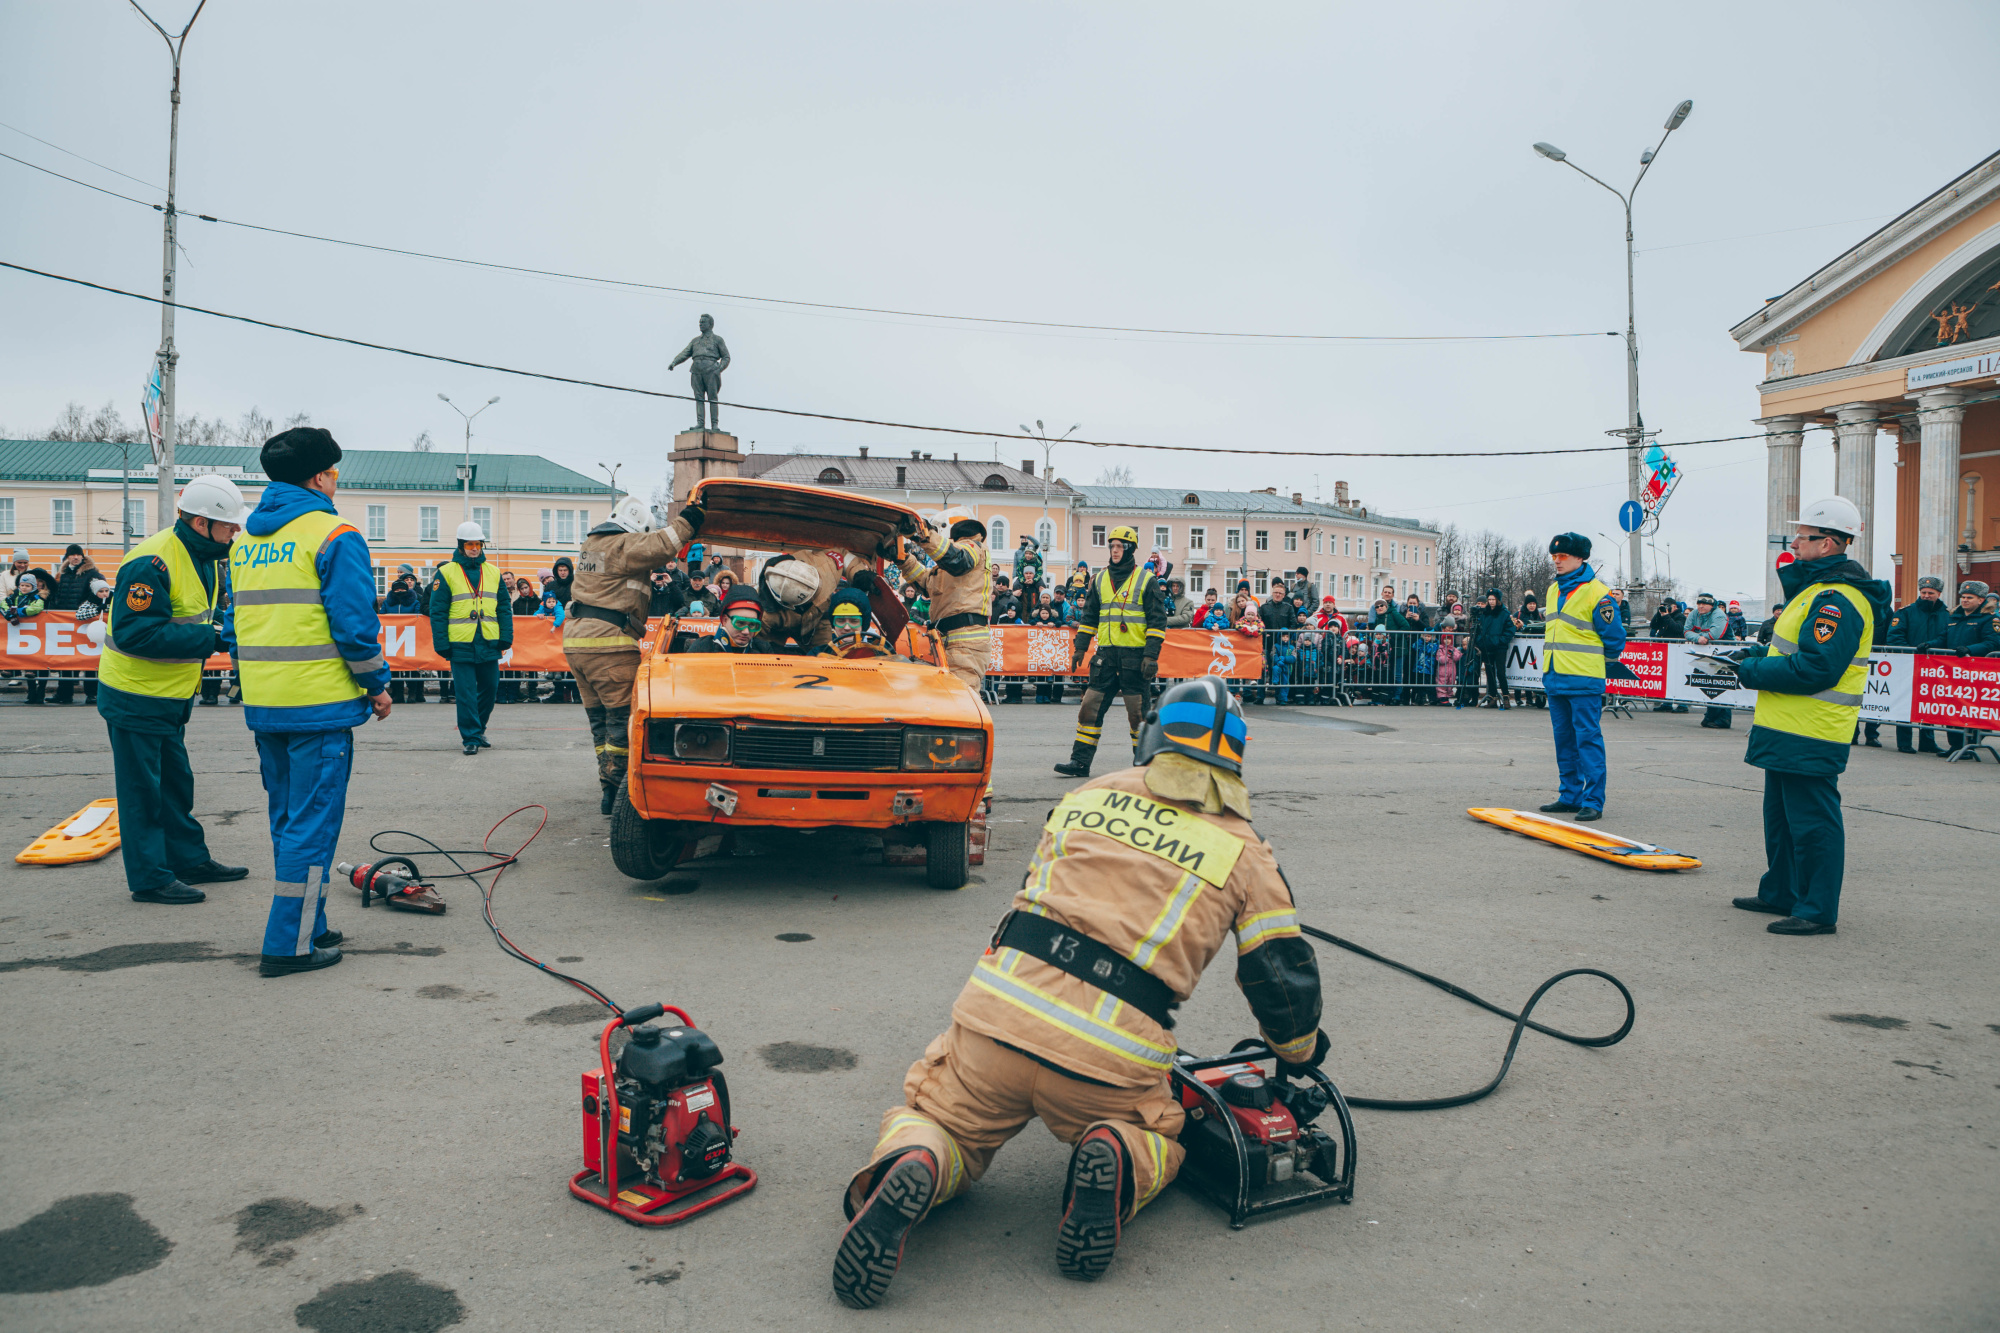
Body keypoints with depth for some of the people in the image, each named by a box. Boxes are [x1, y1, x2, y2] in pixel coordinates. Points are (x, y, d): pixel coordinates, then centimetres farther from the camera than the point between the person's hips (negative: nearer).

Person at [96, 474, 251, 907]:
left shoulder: (205, 558, 7)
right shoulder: (152, 562, -24)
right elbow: (135, 632, -30)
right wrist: (210, 638, -30)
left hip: (170, 697, 10)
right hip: (135, 697, -10)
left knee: (176, 784, 19)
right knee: (142, 792, 1)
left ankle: (189, 859, 30)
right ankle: (150, 878, 9)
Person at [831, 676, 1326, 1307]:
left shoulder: (1088, 795, 17)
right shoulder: (1246, 852, 10)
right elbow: (1285, 980, 11)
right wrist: (1298, 1053, 34)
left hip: (999, 1013, 1)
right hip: (1109, 1060, -1)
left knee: (931, 1120, 23)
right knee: (1161, 1142, 30)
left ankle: (911, 1168, -14)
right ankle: (1119, 1164, -6)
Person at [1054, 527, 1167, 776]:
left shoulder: (1146, 580, 0)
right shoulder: (1100, 580, 13)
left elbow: (1157, 621, -3)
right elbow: (1088, 616, 19)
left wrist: (1151, 655, -11)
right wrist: (1080, 647, 11)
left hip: (1135, 655, -4)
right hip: (1106, 654, 4)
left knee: (1138, 711, 2)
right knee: (1091, 706, -1)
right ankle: (1080, 761, 2)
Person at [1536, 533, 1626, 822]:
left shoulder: (1597, 593, -10)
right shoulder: (1554, 591, 14)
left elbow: (1615, 638, -6)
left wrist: (1594, 659, 6)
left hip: (1584, 681, -8)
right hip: (1555, 679, 8)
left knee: (1588, 738, -6)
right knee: (1564, 739, 12)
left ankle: (1593, 801, -3)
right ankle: (1570, 795, 20)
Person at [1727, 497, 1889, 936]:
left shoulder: (1837, 599, -20)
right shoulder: (1817, 588, 16)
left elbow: (1817, 668, -26)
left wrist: (1755, 671, -17)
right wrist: (1760, 655, 9)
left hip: (1810, 735, -11)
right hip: (1789, 730, 11)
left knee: (1811, 821, -4)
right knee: (1781, 815, 20)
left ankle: (1817, 912, 4)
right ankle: (1780, 894, 31)